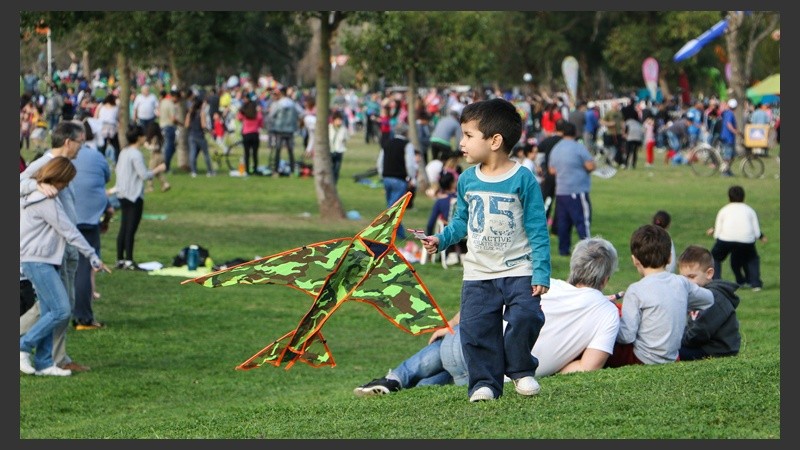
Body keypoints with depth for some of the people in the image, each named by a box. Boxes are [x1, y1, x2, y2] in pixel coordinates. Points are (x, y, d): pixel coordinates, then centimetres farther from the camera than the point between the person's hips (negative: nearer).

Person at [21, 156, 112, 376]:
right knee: (61, 310, -12)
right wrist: (93, 257, -10)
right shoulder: (46, 201, -16)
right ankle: (23, 348, -7)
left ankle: (43, 362, 9)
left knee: (49, 312, 9)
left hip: (42, 261, 10)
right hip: (38, 261, -10)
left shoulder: (33, 194, 13)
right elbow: (69, 231, -15)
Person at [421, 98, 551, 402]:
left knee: (525, 317, -17)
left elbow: (538, 229, -7)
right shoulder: (467, 180, 5)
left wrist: (541, 272, -12)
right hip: (478, 274, 4)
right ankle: (484, 382, 8)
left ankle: (520, 370, 6)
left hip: (518, 271, -4)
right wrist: (442, 239, -2)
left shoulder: (523, 179, -8)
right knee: (476, 328, -3)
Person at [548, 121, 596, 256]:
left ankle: (563, 249, 12)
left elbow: (552, 170, 17)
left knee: (563, 221, 10)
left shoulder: (555, 149, 11)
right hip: (577, 191, -6)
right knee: (583, 220, -6)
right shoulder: (578, 147, -10)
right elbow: (590, 166, -14)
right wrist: (594, 165, 7)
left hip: (561, 191, 6)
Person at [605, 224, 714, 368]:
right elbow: (708, 299, 22)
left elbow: (626, 336, -15)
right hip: (671, 357, 6)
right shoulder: (681, 283, 2)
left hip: (643, 360, -6)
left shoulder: (636, 290, -14)